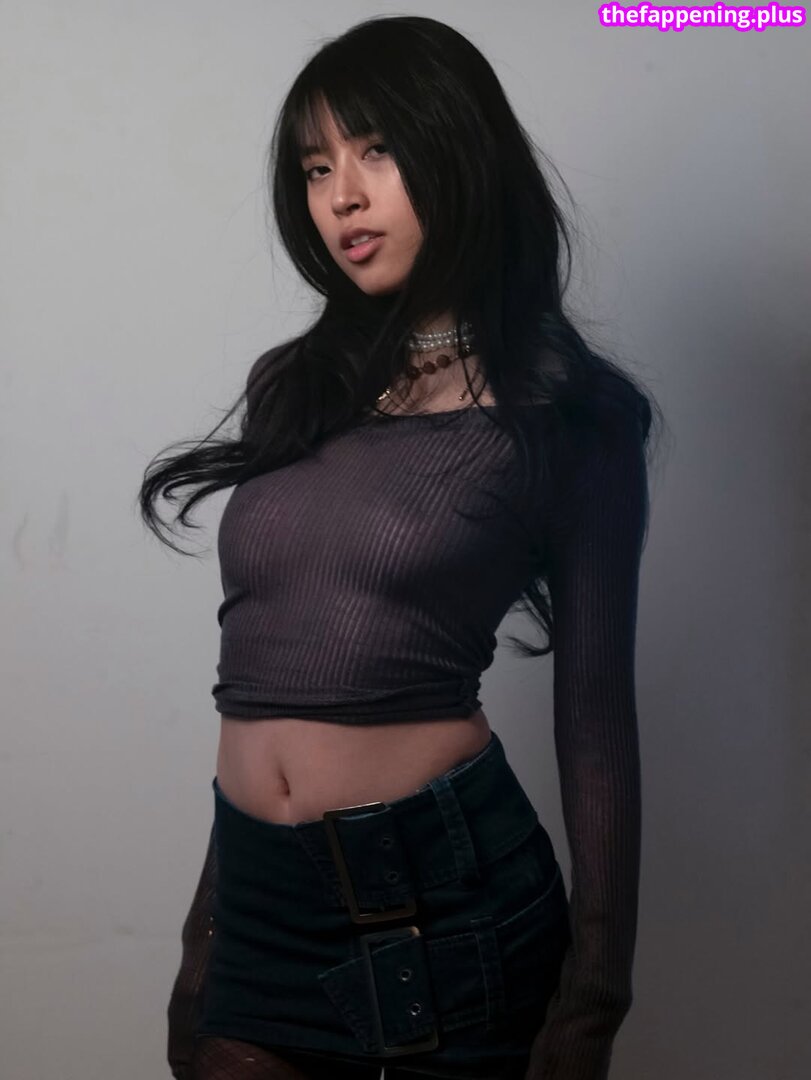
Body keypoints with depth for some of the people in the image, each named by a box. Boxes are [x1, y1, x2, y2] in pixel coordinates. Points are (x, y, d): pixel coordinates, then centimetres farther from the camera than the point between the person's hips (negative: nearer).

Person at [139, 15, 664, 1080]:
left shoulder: (562, 417, -3)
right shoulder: (295, 387, 10)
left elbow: (596, 719, -3)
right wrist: (207, 922, 16)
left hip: (446, 888, -4)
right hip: (258, 896, 5)